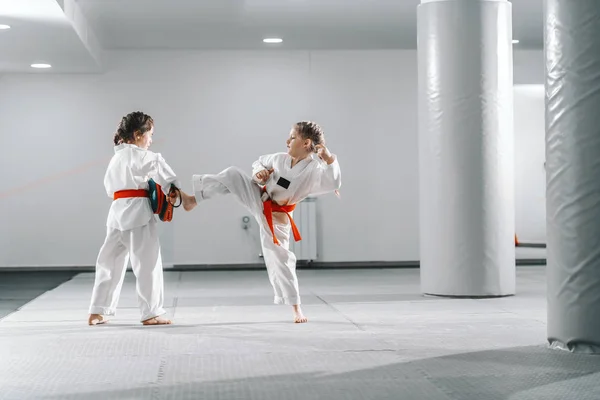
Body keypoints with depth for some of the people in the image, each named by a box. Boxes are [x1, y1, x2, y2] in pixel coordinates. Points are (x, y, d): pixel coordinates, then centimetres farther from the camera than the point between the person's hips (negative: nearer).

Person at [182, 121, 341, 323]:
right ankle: (194, 199, 0)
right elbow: (260, 162, 13)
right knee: (233, 174, -12)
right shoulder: (280, 158, -7)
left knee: (280, 258, -3)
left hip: (274, 218, -5)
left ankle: (296, 308, 11)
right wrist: (258, 172, -9)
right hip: (257, 199, 5)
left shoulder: (314, 170, -25)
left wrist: (329, 158, -53)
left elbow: (333, 183, -43)